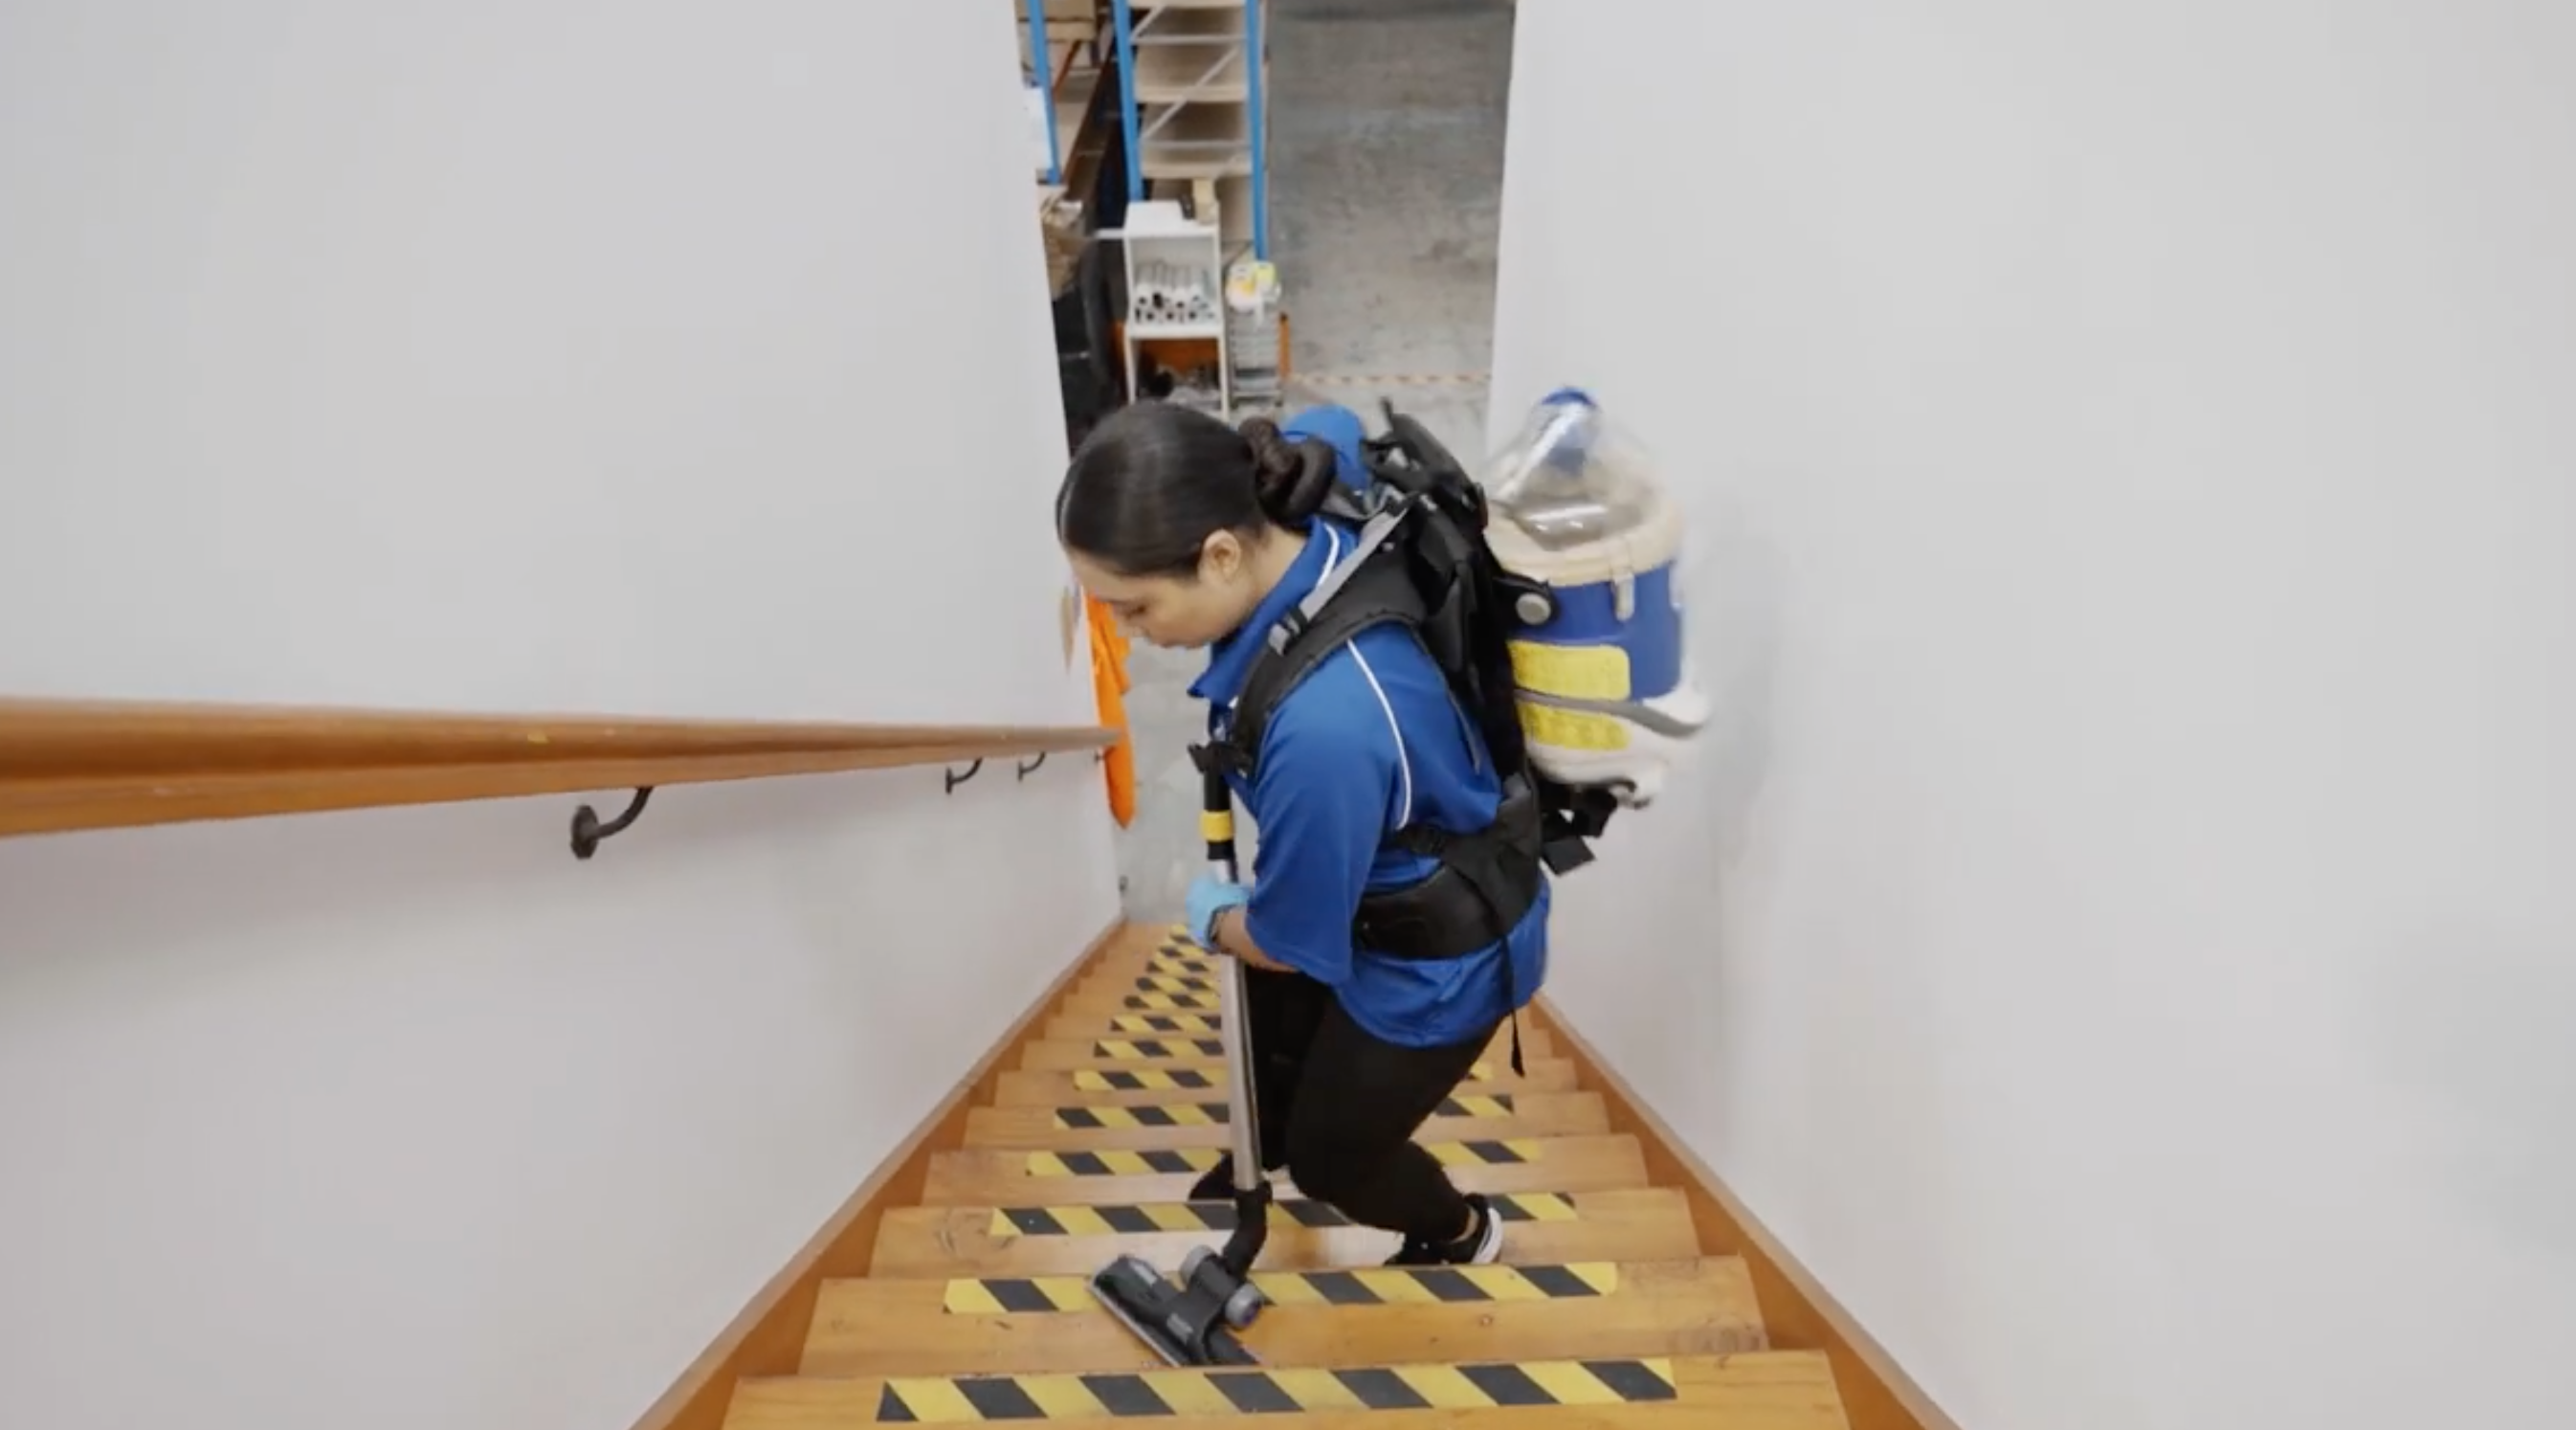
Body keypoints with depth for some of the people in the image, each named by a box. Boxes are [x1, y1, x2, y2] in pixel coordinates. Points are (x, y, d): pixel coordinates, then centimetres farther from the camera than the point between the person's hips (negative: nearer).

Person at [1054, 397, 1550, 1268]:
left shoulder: (1324, 725, -45)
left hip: (1437, 960, -8)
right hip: (1373, 878, 8)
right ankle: (1266, 1147, 70)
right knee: (1271, 1018, 33)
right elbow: (1332, 429, 7)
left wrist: (1212, 918, -3)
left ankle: (1458, 1232, 55)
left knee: (1333, 1154, 19)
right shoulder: (1290, 525, -20)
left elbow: (1289, 940, -27)